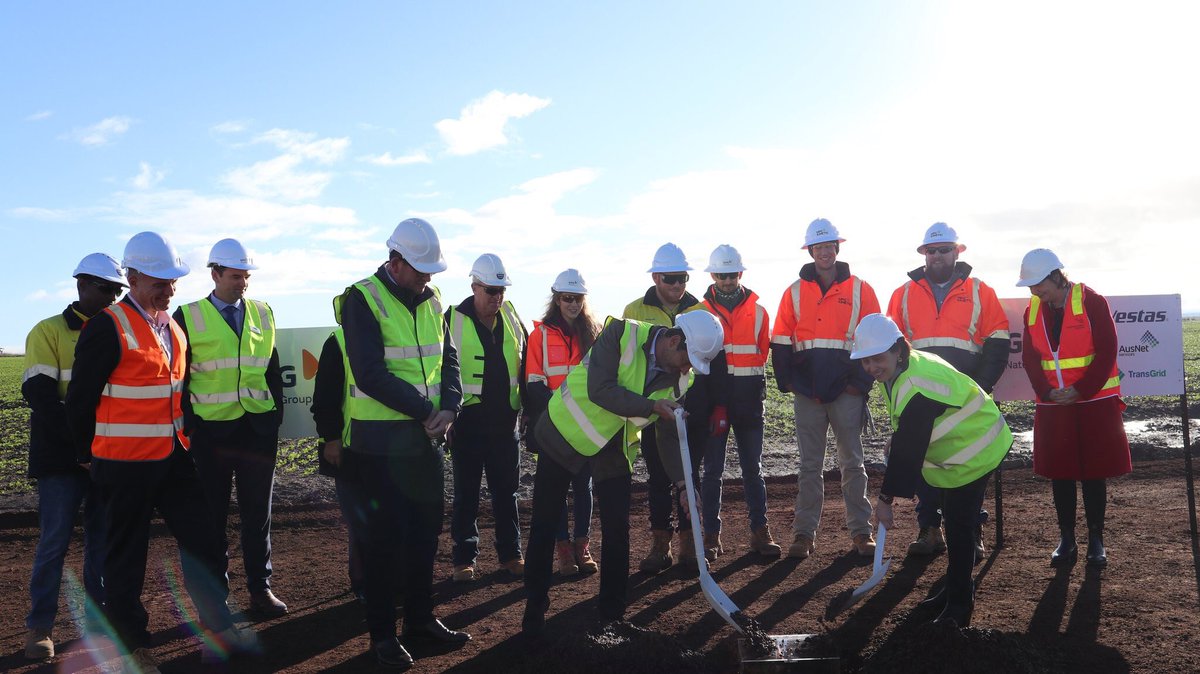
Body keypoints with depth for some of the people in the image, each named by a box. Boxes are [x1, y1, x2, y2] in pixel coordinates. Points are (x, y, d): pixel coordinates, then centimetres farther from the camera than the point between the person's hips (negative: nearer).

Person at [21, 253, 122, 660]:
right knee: (55, 541, -2)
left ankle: (99, 617, 18)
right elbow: (40, 396, -11)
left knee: (103, 538, 9)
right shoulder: (49, 332, -3)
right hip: (62, 456, -5)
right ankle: (39, 626, 7)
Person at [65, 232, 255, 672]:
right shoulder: (107, 328, -12)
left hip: (173, 458, 7)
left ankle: (217, 630, 17)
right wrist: (90, 456, 1)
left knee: (203, 541, 7)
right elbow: (81, 399, -8)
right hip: (125, 465, -7)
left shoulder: (174, 327, 11)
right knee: (126, 557, 7)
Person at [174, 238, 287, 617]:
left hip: (258, 429, 2)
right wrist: (188, 425, -3)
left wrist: (277, 415, 7)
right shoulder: (188, 317, 0)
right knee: (213, 515, 7)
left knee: (257, 513, 8)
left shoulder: (263, 315, 10)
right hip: (212, 431, -2)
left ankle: (260, 587, 19)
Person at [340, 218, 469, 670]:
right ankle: (382, 633, 16)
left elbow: (448, 359, 9)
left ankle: (420, 617, 29)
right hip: (382, 441, -6)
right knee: (386, 536, 2)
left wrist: (449, 407, -9)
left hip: (427, 437, 6)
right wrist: (424, 410, -17)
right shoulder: (363, 299, -13)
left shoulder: (431, 300, 8)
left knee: (426, 531, 14)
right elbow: (370, 374, -20)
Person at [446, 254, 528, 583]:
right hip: (467, 420, -3)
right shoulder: (453, 321, -6)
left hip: (504, 419, 4)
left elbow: (526, 364, 15)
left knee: (506, 491, 11)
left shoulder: (512, 318, 7)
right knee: (466, 493, 6)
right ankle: (464, 559, 15)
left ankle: (511, 554, 21)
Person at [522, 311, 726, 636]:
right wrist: (652, 406, -29)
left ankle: (612, 612, 18)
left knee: (617, 529, 2)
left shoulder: (680, 377, -6)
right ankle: (535, 607, 17)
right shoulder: (622, 334, -23)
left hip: (615, 449, 5)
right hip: (566, 431, -4)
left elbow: (669, 433, -1)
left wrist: (682, 483, -11)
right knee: (544, 523, 1)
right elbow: (600, 390, -30)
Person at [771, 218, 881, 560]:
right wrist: (788, 382, -2)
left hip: (847, 390, -1)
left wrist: (861, 381, -5)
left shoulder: (860, 289, 4)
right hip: (806, 391, 1)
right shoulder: (795, 292, 8)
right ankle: (804, 533, 11)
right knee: (809, 465, 6)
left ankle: (861, 531, 13)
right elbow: (780, 342, 7)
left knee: (852, 463, 6)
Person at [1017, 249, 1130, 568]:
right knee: (1060, 473, 6)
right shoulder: (1033, 310, 4)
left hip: (1095, 402, -4)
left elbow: (1107, 352, -11)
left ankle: (1096, 541, 14)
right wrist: (1046, 391, -11)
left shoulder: (1092, 302, -9)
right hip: (1052, 404, 4)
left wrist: (1082, 390, -17)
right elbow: (1030, 357, 4)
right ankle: (1067, 541, 16)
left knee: (1094, 473, 3)